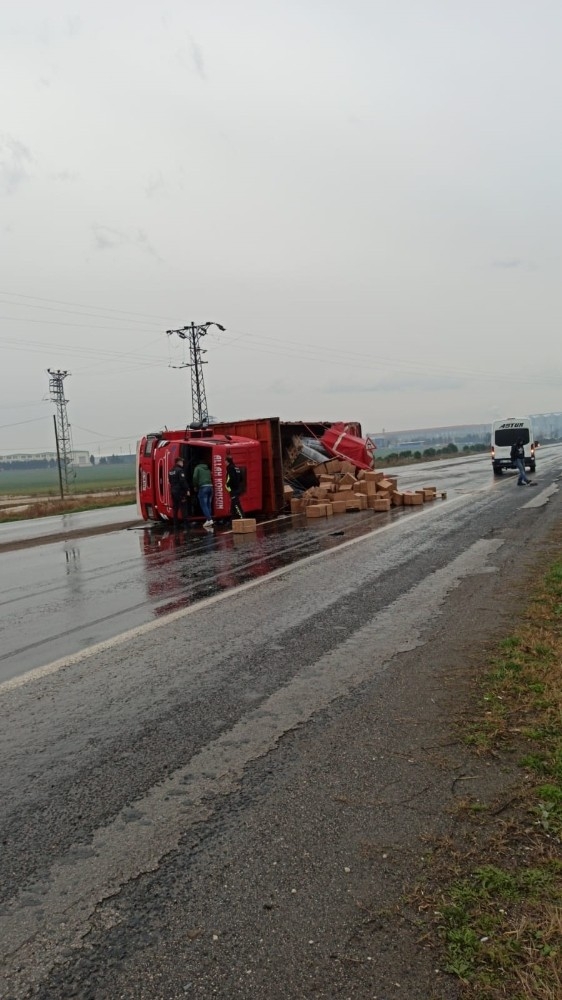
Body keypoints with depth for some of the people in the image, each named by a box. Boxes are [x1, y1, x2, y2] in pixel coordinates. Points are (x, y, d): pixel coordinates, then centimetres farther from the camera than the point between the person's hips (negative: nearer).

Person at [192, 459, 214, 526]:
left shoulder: (197, 468, 8)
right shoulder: (208, 469, 25)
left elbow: (195, 477, -5)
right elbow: (210, 478, 18)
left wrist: (195, 486, 8)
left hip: (203, 487, -6)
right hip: (210, 486, 6)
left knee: (203, 505, -4)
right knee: (209, 505, 12)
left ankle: (209, 520, -15)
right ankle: (209, 520, 13)